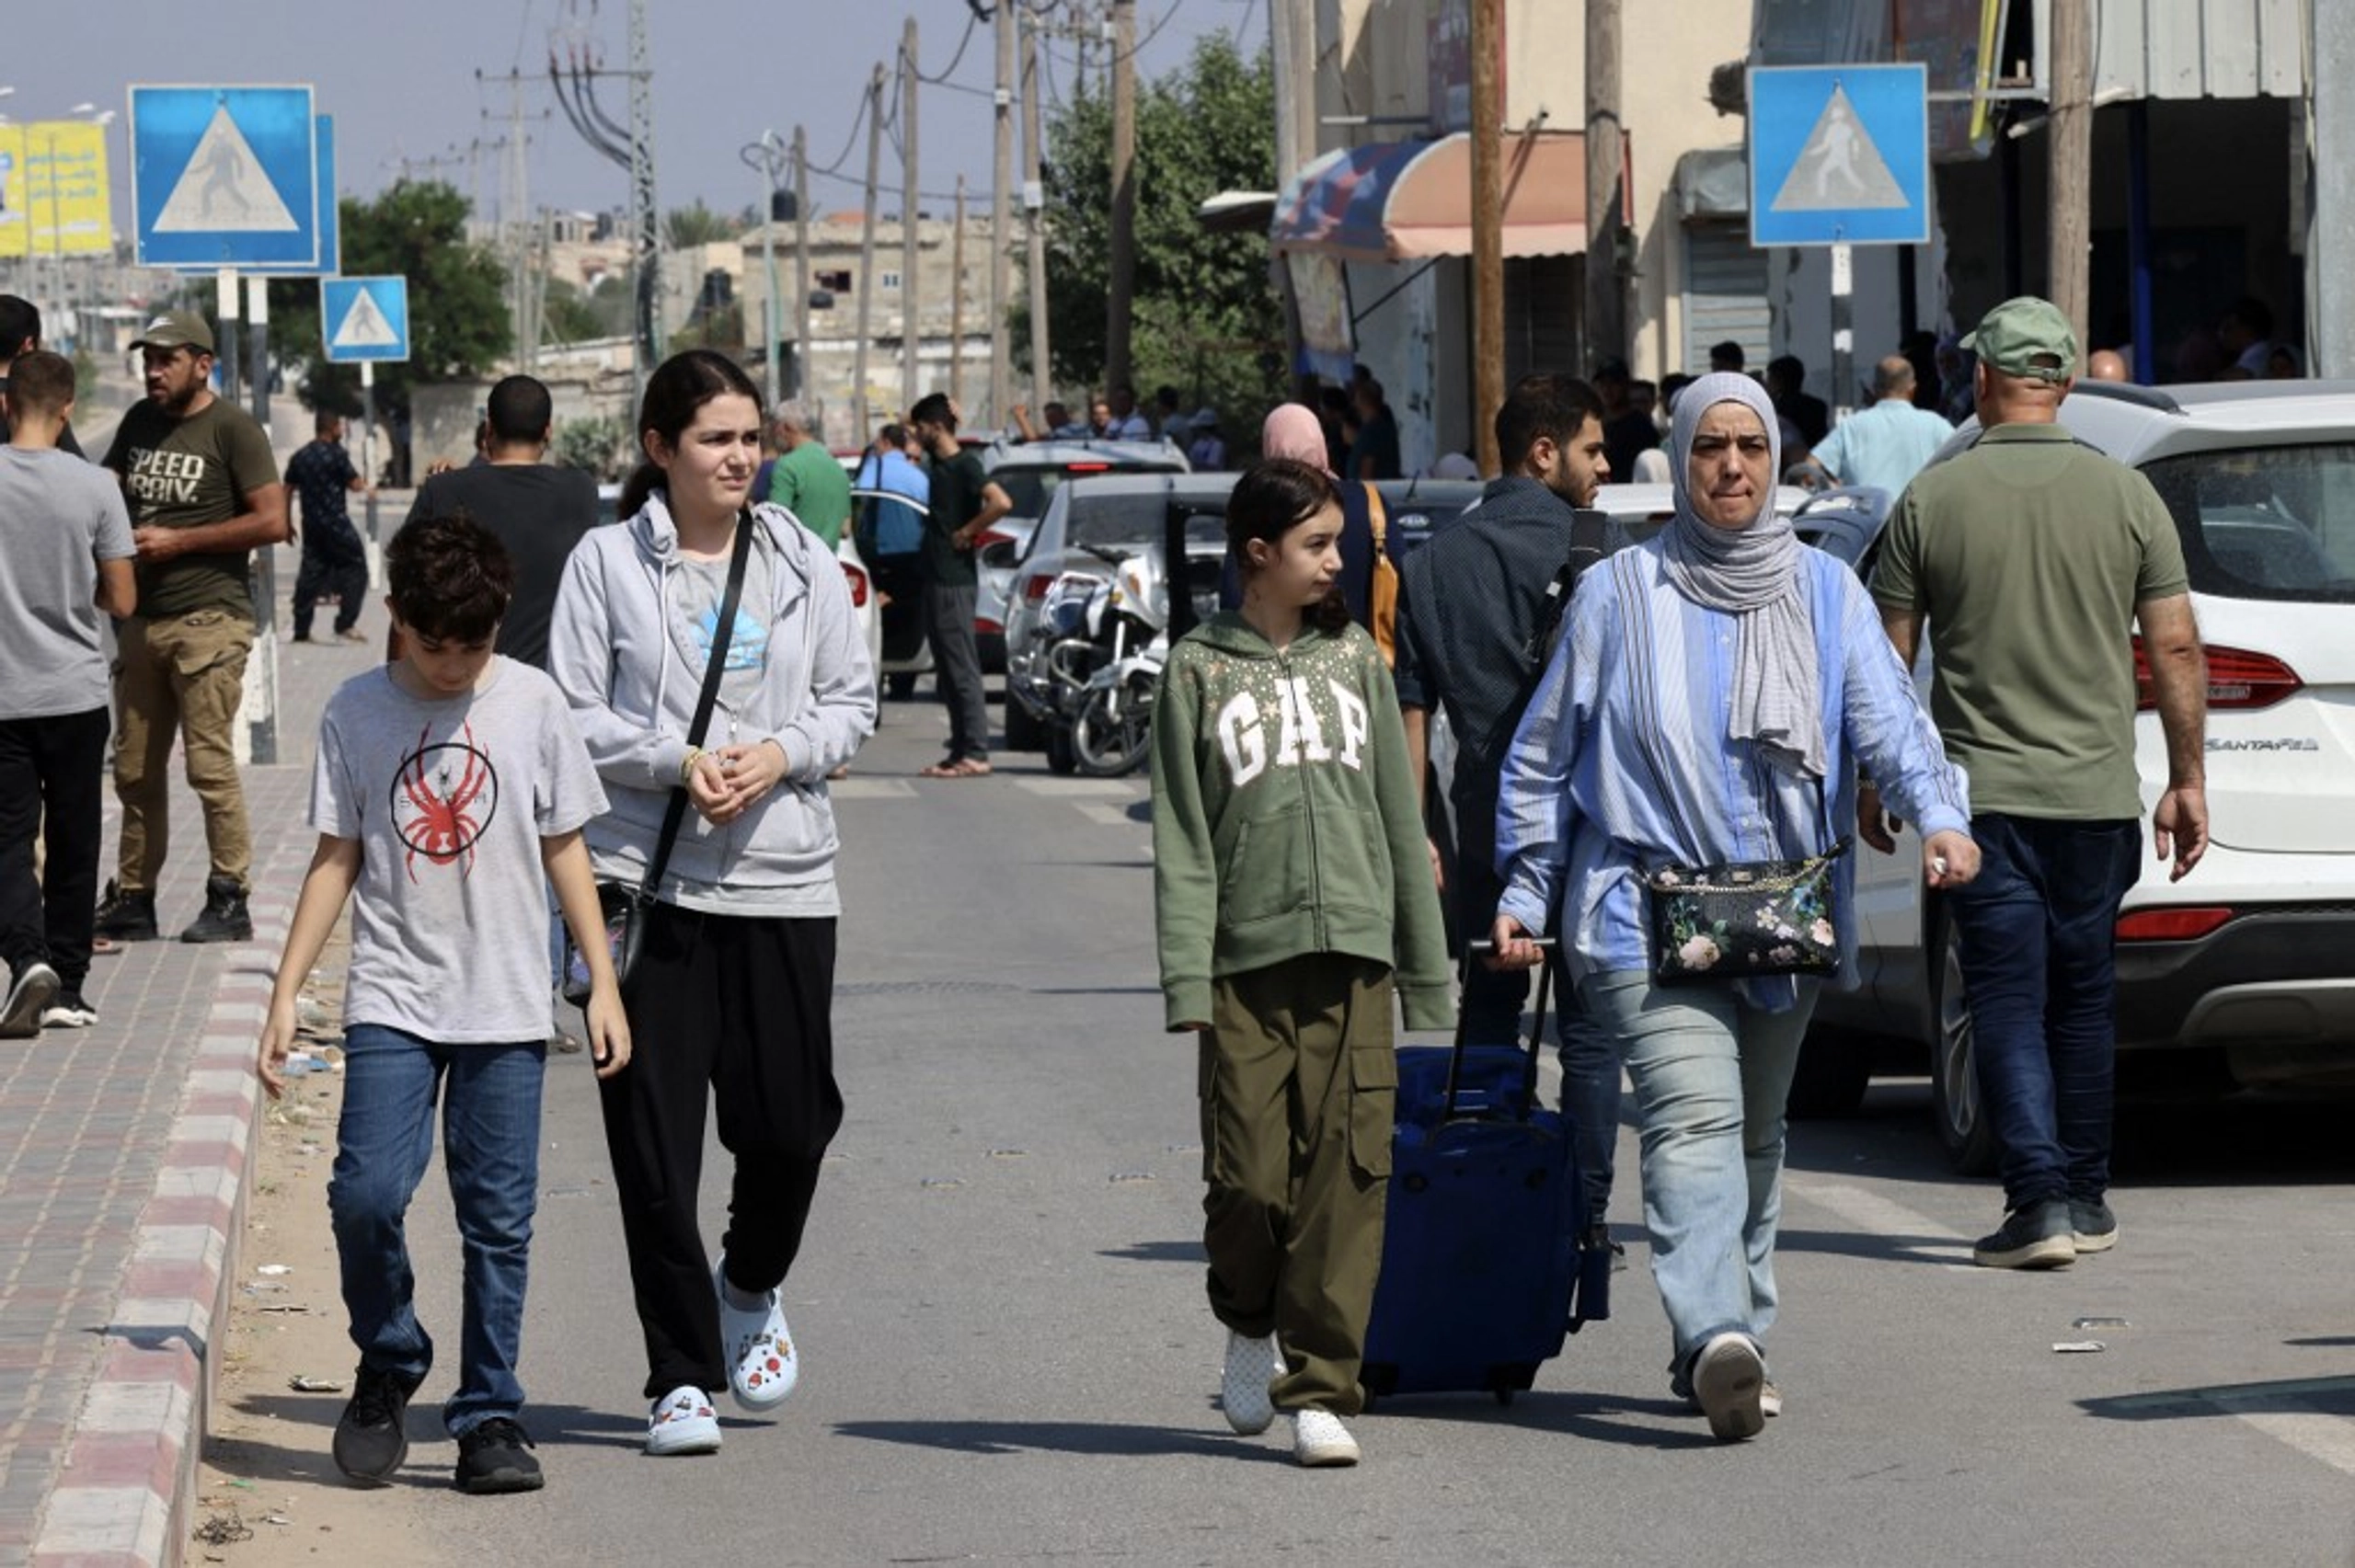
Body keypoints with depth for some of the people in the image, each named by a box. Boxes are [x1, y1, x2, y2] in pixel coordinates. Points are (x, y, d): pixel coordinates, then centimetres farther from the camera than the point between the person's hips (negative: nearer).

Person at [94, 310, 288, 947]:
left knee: (210, 763, -9)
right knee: (135, 769, 8)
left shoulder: (232, 429, -5)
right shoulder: (140, 422, 15)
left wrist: (177, 541, -11)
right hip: (142, 619, 7)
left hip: (208, 619, -7)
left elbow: (272, 522, -12)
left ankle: (230, 900, -3)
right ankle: (133, 899, 15)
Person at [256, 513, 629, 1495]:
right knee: (367, 1193, -14)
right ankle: (387, 1369, 9)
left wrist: (603, 982, 5)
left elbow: (565, 849, 8)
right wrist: (286, 995, 3)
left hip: (506, 1008, 0)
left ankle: (488, 1415, 10)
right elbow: (336, 860, 7)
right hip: (391, 1001, 0)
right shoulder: (357, 713, 1)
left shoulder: (531, 704, 2)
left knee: (499, 1220, 0)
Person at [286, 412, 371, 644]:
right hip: (336, 524, -6)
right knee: (354, 568, 2)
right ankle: (345, 624, -5)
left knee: (311, 573, 8)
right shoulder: (336, 453, -10)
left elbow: (288, 490, 12)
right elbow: (355, 484, -8)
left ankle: (301, 630, 6)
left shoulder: (299, 457, 9)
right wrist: (365, 483, 15)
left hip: (311, 525, 6)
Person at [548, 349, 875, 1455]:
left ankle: (752, 1289, 35)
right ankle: (681, 1377, 7)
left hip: (785, 877, 2)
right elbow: (571, 712, -1)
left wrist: (781, 755, -8)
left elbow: (853, 701, 11)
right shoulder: (609, 563, -1)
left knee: (789, 1120, 3)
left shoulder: (802, 563, 8)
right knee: (654, 1139, -3)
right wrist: (675, 763, -15)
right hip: (650, 877, -2)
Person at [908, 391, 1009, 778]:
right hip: (936, 578, 9)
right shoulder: (937, 466, 13)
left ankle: (975, 754, -9)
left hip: (955, 581, -9)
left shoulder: (964, 466, -13)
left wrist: (965, 534, -18)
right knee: (948, 671, 10)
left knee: (962, 669, -9)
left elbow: (1001, 502, -26)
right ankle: (961, 751, 14)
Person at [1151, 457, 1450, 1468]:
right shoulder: (1199, 670, 5)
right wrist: (1185, 977, -9)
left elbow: (1399, 815, 15)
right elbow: (1181, 839, 1)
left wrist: (1426, 970, 12)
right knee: (1249, 1173, -4)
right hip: (1246, 956, -2)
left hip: (1353, 953, 2)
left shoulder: (1353, 658, 14)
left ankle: (1319, 1388, -2)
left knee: (1346, 1174, -6)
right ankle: (1249, 1326, 25)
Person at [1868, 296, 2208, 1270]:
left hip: (1980, 792, -2)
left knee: (2008, 1000, -1)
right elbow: (2176, 650, -1)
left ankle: (2039, 1196, -14)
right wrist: (2186, 779, 8)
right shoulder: (2125, 497, -1)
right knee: (2083, 998, 14)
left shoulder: (1932, 502, -4)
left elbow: (1887, 662, 0)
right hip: (2097, 790, 2)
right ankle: (2084, 1197, 22)